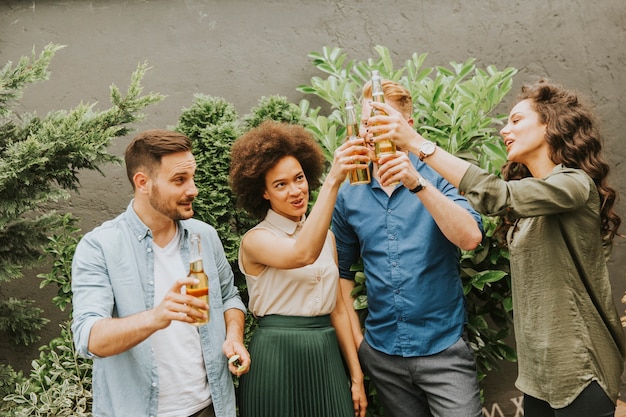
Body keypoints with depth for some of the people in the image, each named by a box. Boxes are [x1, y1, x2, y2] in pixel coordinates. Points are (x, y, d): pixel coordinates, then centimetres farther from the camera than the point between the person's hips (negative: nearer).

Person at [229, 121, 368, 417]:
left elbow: (337, 308, 11)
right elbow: (303, 255, -32)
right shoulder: (256, 240, -10)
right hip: (277, 360, -5)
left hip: (326, 358, 5)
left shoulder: (326, 236, 8)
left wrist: (356, 376, 9)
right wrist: (332, 182, -36)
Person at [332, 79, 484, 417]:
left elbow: (470, 238, -20)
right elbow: (343, 271, 10)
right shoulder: (349, 196, 2)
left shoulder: (437, 177, -5)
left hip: (444, 348, -2)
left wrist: (417, 183, -29)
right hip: (382, 353, 3)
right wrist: (357, 339, 6)